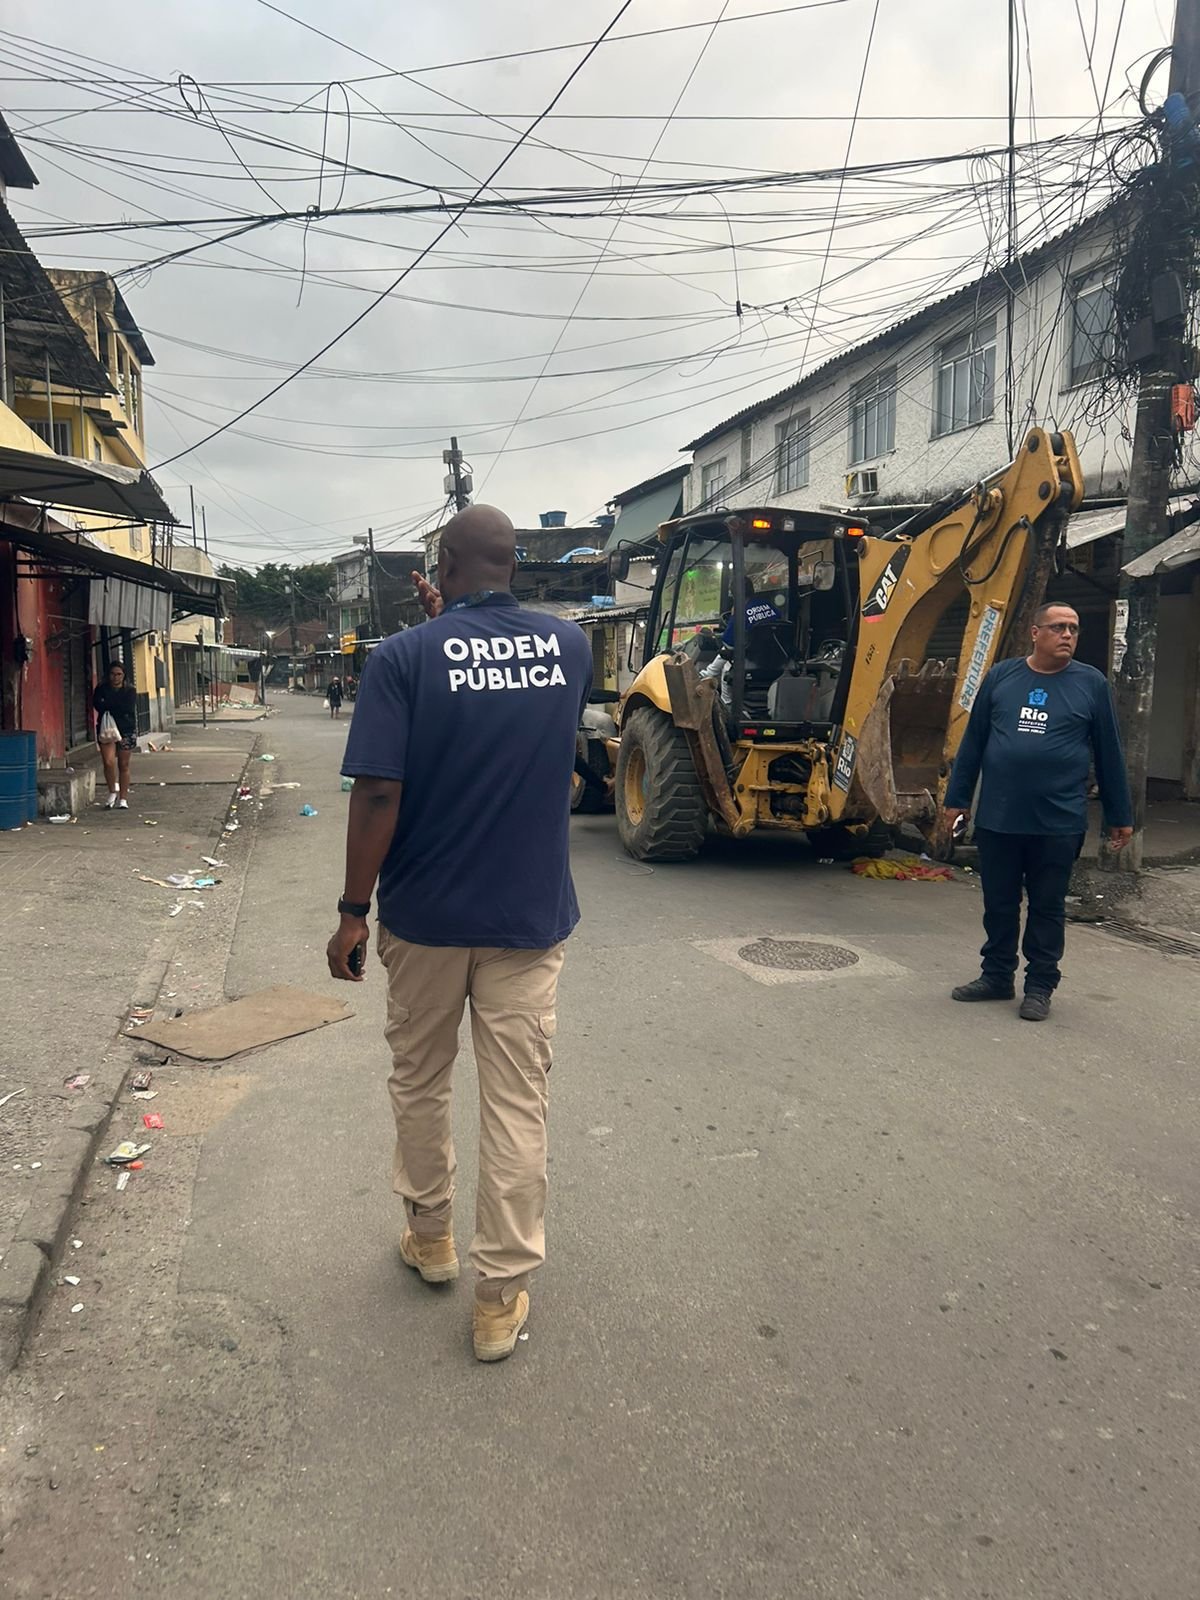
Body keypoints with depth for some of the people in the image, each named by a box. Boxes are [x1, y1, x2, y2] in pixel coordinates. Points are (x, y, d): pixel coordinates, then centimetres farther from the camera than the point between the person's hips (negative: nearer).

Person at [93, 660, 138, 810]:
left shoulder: (130, 690, 1)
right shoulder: (101, 689, 3)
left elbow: (129, 708, -12)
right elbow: (97, 706, -7)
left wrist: (109, 705, -8)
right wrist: (118, 708, -14)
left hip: (126, 731, 0)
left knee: (123, 765, 5)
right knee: (109, 762, -16)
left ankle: (123, 799, 14)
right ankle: (113, 792, 5)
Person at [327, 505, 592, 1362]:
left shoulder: (405, 657, -11)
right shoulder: (571, 647, 0)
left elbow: (379, 796, -16)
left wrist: (353, 912, -6)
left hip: (425, 916, -1)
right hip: (531, 916, 2)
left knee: (419, 1081, 21)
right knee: (518, 1105, 9)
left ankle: (430, 1233, 39)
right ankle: (501, 1296, 17)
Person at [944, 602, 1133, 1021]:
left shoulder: (1091, 684, 1)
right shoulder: (1001, 676, 5)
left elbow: (1108, 753, 5)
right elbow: (973, 741, 8)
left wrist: (1120, 817, 7)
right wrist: (957, 798, 7)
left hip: (1059, 823, -2)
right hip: (997, 818, 2)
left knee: (1047, 907, 8)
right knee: (999, 904, 12)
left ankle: (1040, 987, 20)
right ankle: (997, 976, 27)